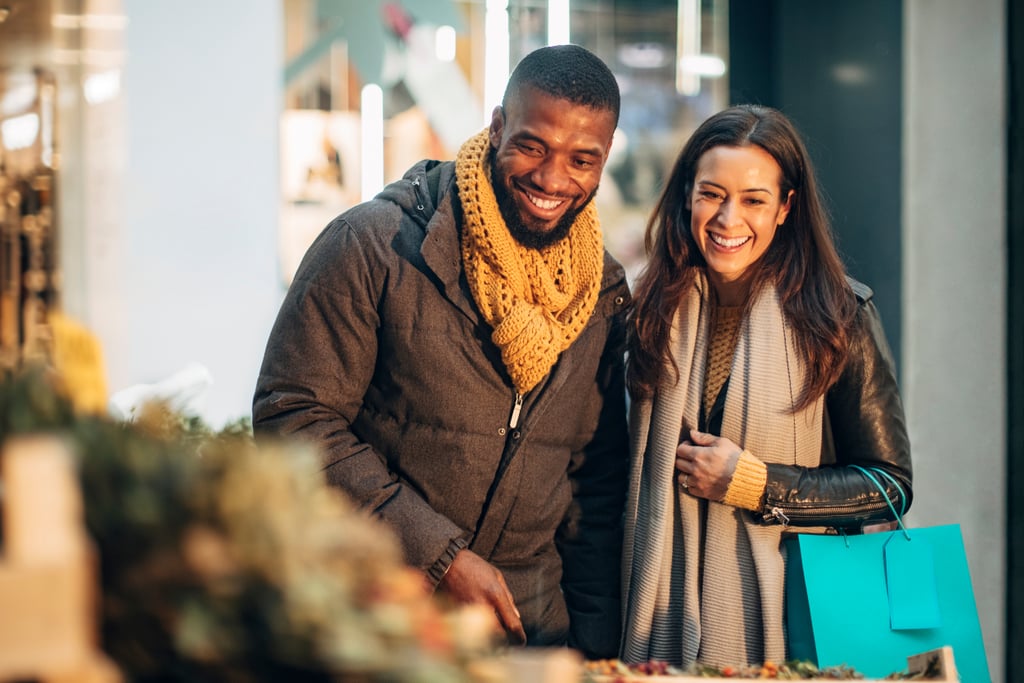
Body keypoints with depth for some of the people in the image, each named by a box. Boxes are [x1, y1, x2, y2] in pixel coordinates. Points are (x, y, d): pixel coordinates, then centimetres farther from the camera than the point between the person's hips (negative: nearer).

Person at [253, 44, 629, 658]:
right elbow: (291, 417, -14)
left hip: (531, 627, 5)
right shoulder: (375, 245, -11)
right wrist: (442, 555, -18)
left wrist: (599, 643, 7)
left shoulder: (604, 294, 5)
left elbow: (598, 481, 13)